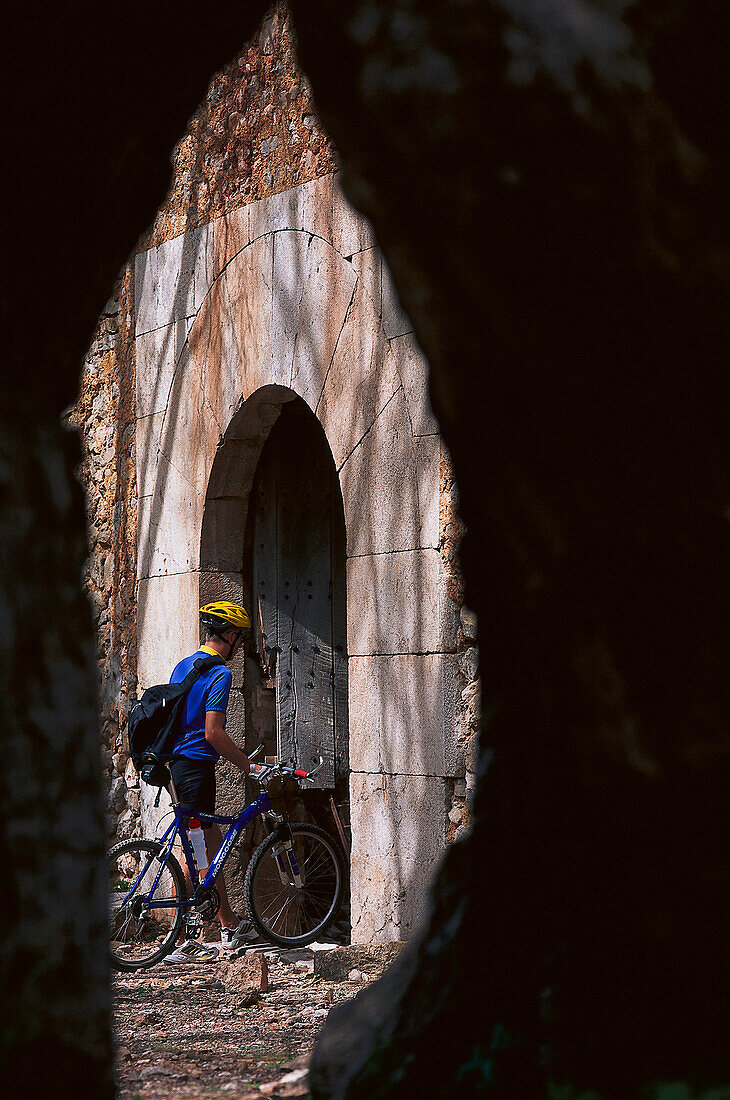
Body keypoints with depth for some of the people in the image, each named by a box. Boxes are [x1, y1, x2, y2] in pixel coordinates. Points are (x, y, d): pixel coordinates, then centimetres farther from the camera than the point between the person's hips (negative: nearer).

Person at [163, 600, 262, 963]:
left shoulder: (183, 665, 13)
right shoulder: (219, 674, -15)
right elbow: (213, 733, -22)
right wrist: (250, 766, -16)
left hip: (178, 760, 10)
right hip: (198, 764, -10)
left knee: (212, 843, 19)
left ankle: (229, 926, 28)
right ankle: (180, 944, -4)